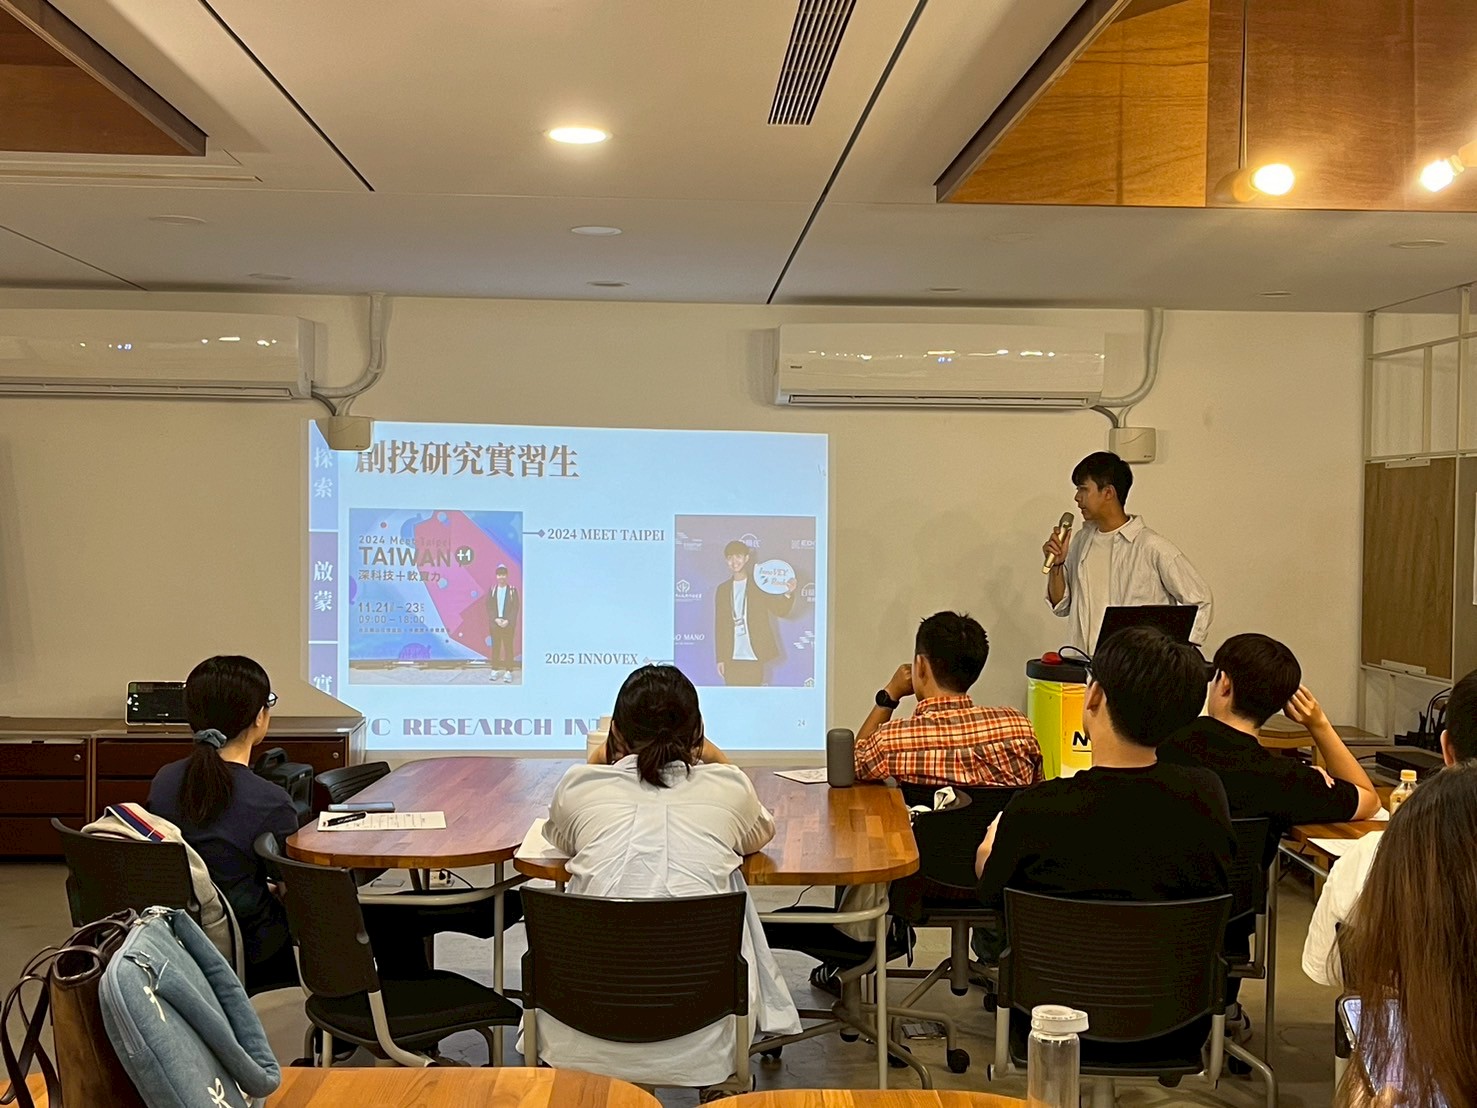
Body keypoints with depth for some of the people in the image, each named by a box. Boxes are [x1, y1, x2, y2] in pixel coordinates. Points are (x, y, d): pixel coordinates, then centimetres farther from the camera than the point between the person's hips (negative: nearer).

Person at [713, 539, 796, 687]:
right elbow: (719, 625, 12)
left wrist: (788, 594, -24)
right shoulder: (722, 590, 11)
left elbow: (781, 611, -2)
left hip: (754, 657, -2)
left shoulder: (759, 586, 3)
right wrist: (720, 658, 7)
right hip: (732, 658, 2)